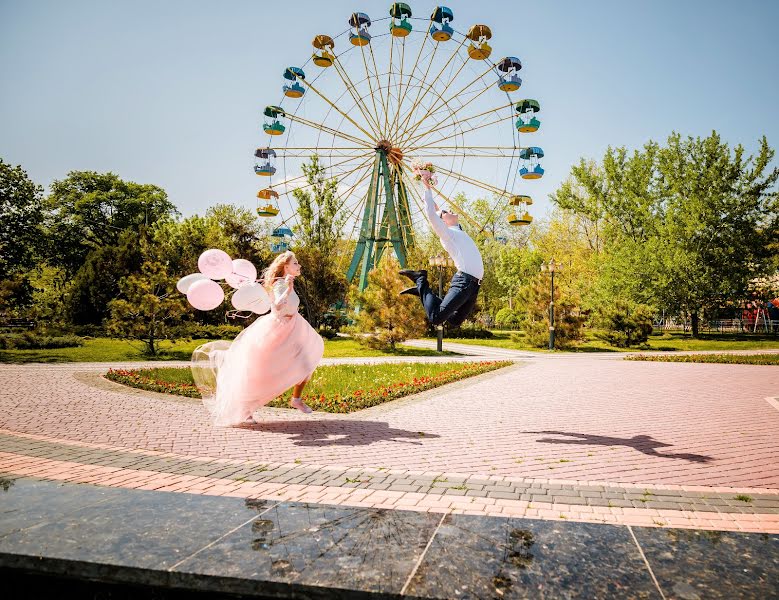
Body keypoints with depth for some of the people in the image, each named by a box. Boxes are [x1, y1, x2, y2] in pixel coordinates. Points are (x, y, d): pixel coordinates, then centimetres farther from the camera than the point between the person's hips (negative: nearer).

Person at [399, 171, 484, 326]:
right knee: (436, 318, -18)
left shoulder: (457, 231, 24)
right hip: (463, 280, -8)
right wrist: (427, 188, -5)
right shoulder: (446, 233, 1)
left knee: (454, 321, 11)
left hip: (474, 284, 8)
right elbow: (431, 214, -13)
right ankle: (421, 281, 3)